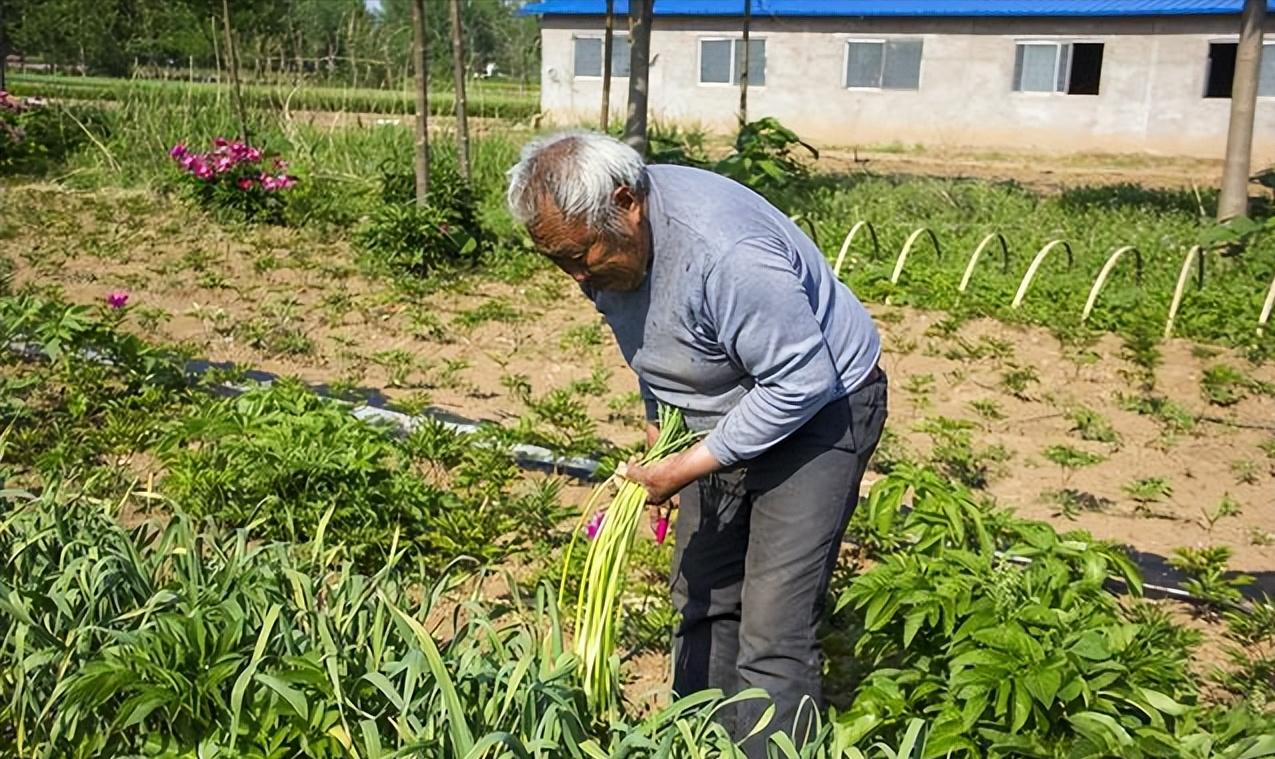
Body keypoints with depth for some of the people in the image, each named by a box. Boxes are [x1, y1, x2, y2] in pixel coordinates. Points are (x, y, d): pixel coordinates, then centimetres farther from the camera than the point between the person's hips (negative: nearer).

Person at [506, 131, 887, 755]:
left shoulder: (723, 254, -36)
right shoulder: (603, 236, -8)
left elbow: (803, 382, -30)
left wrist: (689, 468, -26)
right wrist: (658, 420, 3)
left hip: (817, 409, -8)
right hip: (727, 415, 8)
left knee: (772, 635, -11)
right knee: (702, 605, 13)